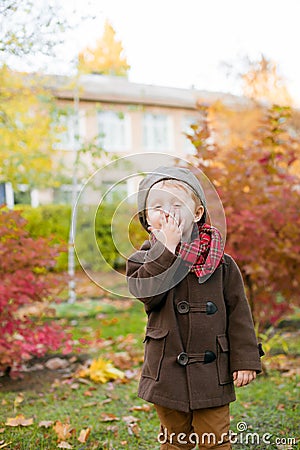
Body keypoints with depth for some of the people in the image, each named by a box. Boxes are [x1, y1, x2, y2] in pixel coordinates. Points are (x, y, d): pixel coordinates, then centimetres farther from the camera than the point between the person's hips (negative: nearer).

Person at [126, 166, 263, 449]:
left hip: (212, 373, 0)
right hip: (167, 371, 1)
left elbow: (238, 312, -1)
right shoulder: (145, 259, -3)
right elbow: (146, 292, -23)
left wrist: (245, 359, -4)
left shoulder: (222, 263, -4)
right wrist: (167, 248, -25)